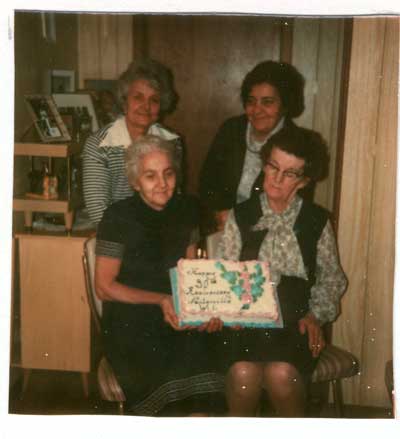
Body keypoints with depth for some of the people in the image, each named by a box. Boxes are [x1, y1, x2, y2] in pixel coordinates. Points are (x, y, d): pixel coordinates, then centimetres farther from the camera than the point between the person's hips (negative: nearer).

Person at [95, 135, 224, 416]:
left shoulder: (186, 209, 8)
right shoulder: (119, 217, -6)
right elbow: (105, 287, -3)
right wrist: (160, 300, -15)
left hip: (179, 317, 4)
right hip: (129, 318, -4)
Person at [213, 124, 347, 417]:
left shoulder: (317, 221, 7)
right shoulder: (240, 216, 7)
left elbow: (332, 277, 13)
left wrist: (316, 315, -1)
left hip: (295, 320, 0)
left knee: (281, 374, -29)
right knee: (243, 374, -29)